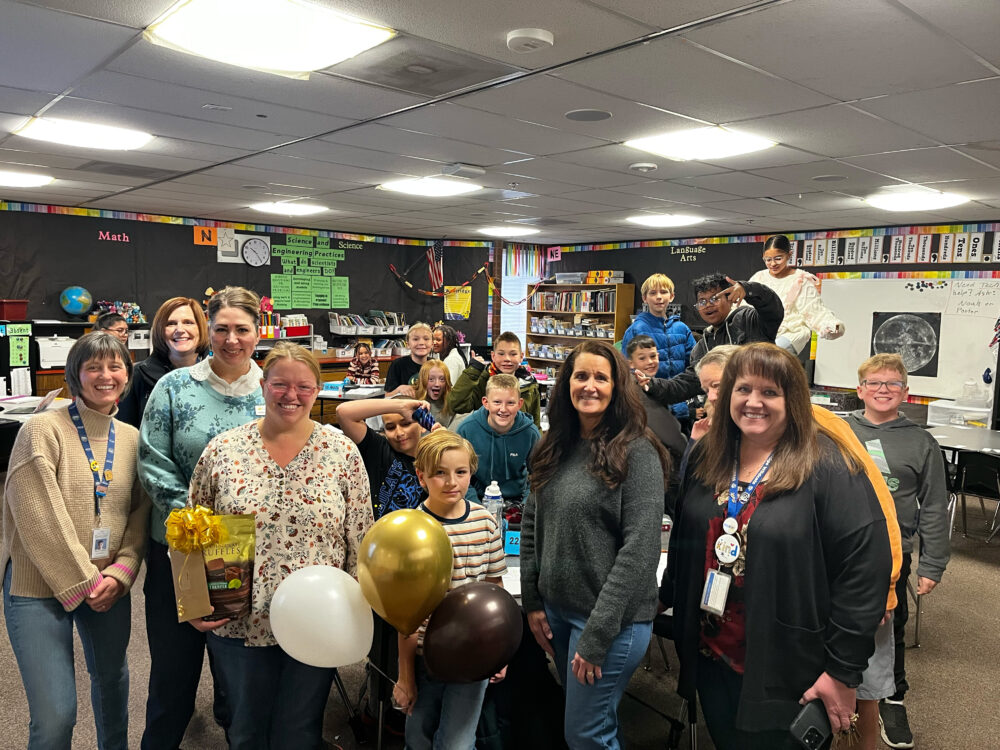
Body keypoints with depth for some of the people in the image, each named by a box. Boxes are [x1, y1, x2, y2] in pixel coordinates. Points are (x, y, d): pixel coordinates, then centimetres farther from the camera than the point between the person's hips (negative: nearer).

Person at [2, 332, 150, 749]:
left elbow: (139, 514, 4)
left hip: (109, 586, 5)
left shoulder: (131, 438, 4)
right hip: (39, 586, -5)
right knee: (55, 714, -3)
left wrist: (121, 573, -9)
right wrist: (82, 583, -14)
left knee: (112, 677, 22)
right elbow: (40, 519, -16)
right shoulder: (43, 429, -12)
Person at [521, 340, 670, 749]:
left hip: (613, 615, -6)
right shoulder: (554, 449, 4)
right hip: (556, 608, 6)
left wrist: (598, 632, -19)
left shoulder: (637, 452, -15)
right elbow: (531, 526, 10)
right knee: (586, 716, 22)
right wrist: (532, 601, 5)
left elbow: (640, 549, -19)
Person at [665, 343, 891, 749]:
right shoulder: (707, 456, 2)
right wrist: (671, 599, 13)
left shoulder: (827, 467, -16)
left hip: (788, 674, -5)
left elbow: (867, 566, -18)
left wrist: (843, 670, -16)